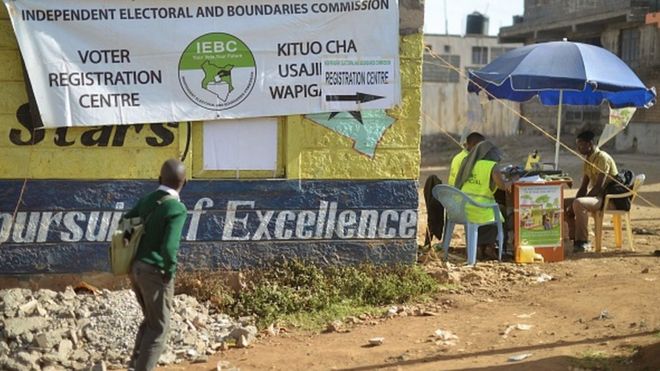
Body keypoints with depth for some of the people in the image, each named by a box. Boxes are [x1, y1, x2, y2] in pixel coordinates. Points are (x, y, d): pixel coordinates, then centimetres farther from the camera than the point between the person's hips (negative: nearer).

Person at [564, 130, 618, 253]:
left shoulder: (602, 158, -16)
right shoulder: (587, 160, 13)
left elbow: (599, 186, -23)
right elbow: (583, 187, 12)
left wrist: (576, 203, -23)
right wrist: (573, 204, -4)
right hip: (596, 196, 10)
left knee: (579, 204, -33)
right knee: (563, 203, 2)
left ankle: (582, 241, -24)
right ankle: (574, 237, 2)